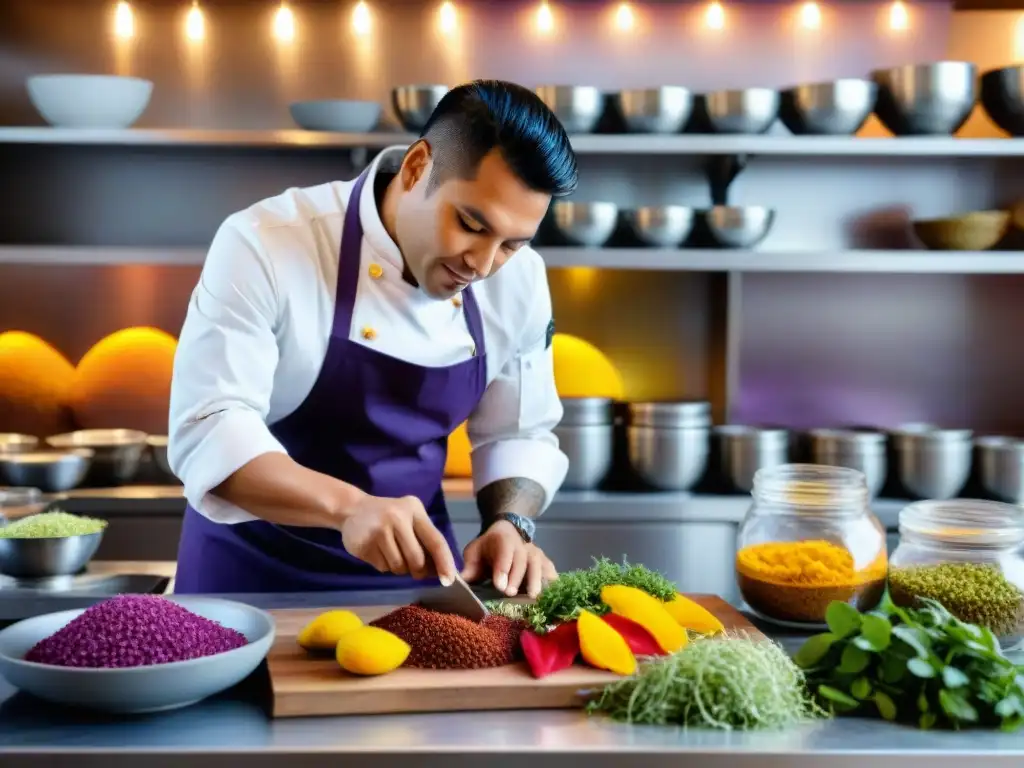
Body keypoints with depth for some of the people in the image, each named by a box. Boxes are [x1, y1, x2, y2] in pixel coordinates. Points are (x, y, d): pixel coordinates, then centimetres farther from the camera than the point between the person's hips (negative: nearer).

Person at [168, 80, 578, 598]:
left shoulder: (518, 281, -5)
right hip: (257, 570, -3)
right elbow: (207, 432, -24)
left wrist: (511, 525, -14)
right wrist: (348, 506, -37)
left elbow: (519, 435, 5)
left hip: (414, 576, 3)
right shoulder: (266, 245, -19)